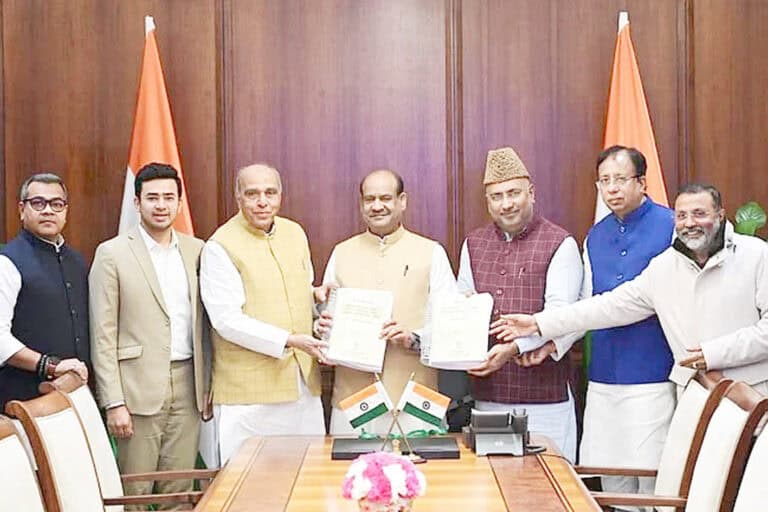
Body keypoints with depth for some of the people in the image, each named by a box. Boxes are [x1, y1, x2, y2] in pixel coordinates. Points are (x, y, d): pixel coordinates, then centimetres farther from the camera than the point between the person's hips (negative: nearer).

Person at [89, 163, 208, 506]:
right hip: (139, 388, -4)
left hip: (187, 385, 4)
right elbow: (103, 335, -5)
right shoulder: (112, 254, -3)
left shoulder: (196, 249, 10)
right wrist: (113, 402, -10)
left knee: (180, 490, 8)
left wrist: (206, 384, 9)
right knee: (135, 491, 3)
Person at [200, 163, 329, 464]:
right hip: (249, 390, -6)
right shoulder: (220, 247, -8)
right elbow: (227, 320, -14)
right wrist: (288, 341, -19)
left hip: (303, 381, 6)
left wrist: (318, 295, 3)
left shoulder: (295, 233, 12)